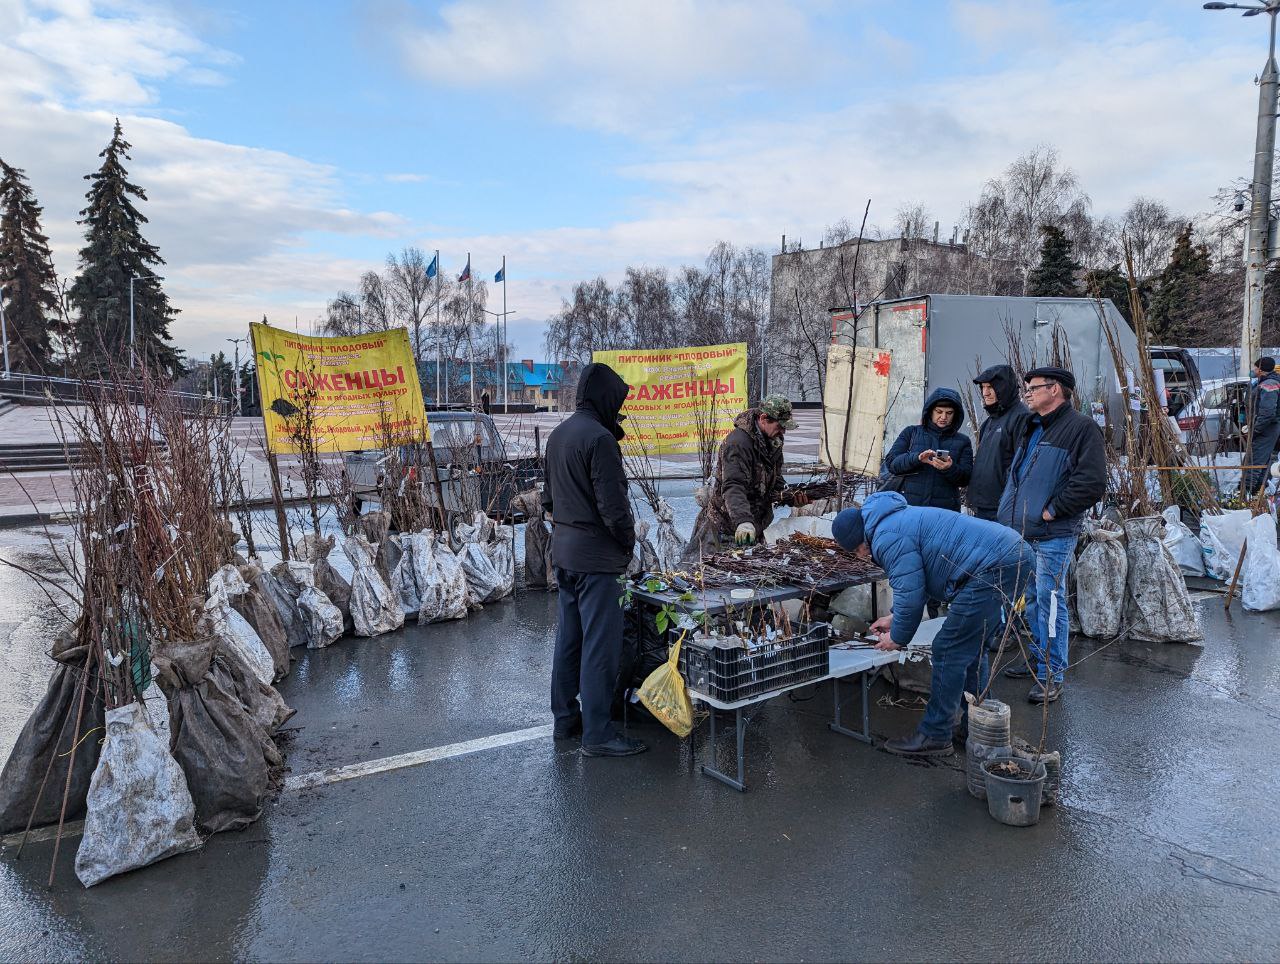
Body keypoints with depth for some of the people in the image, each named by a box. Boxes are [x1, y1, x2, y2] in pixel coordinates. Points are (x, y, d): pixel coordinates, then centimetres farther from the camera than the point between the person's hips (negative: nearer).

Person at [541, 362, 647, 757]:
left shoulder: (558, 434, 12)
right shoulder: (599, 438, -18)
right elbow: (613, 506, -20)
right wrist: (628, 543, -5)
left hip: (563, 551, 10)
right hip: (595, 555, -9)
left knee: (569, 638, 17)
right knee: (601, 644, -2)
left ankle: (565, 718, 28)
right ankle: (597, 734, 5)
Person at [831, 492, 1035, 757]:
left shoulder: (887, 538, -10)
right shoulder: (900, 518, 24)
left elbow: (909, 593, -11)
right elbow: (916, 582, 33)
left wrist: (898, 638, 4)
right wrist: (895, 617, 30)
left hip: (994, 569, -11)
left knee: (949, 651, -3)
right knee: (972, 648, 21)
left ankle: (935, 737, 5)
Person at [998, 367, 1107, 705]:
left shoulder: (1081, 428, -10)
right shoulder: (1031, 428, 17)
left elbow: (1092, 483, -19)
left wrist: (1052, 509, -16)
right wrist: (1011, 511, 14)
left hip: (1052, 536, -9)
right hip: (1022, 532, 9)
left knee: (1049, 603, -5)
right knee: (1031, 601, 17)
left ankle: (1051, 676, 3)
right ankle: (1039, 660, 30)